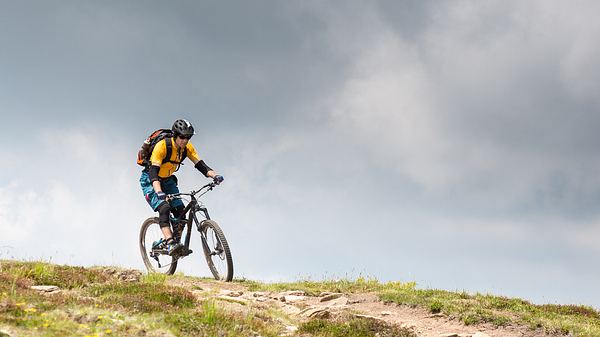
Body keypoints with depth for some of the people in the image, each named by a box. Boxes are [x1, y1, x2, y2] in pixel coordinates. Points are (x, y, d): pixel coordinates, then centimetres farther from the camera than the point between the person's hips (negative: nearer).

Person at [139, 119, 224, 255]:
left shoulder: (187, 147, -11)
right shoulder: (162, 146, -30)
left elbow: (200, 164, -14)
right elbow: (153, 172, -38)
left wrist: (214, 175, -33)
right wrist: (159, 192, -53)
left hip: (167, 180, 6)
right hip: (150, 181, -6)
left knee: (180, 211, -10)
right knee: (164, 208, -27)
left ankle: (176, 243, 3)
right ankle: (170, 244, -37)